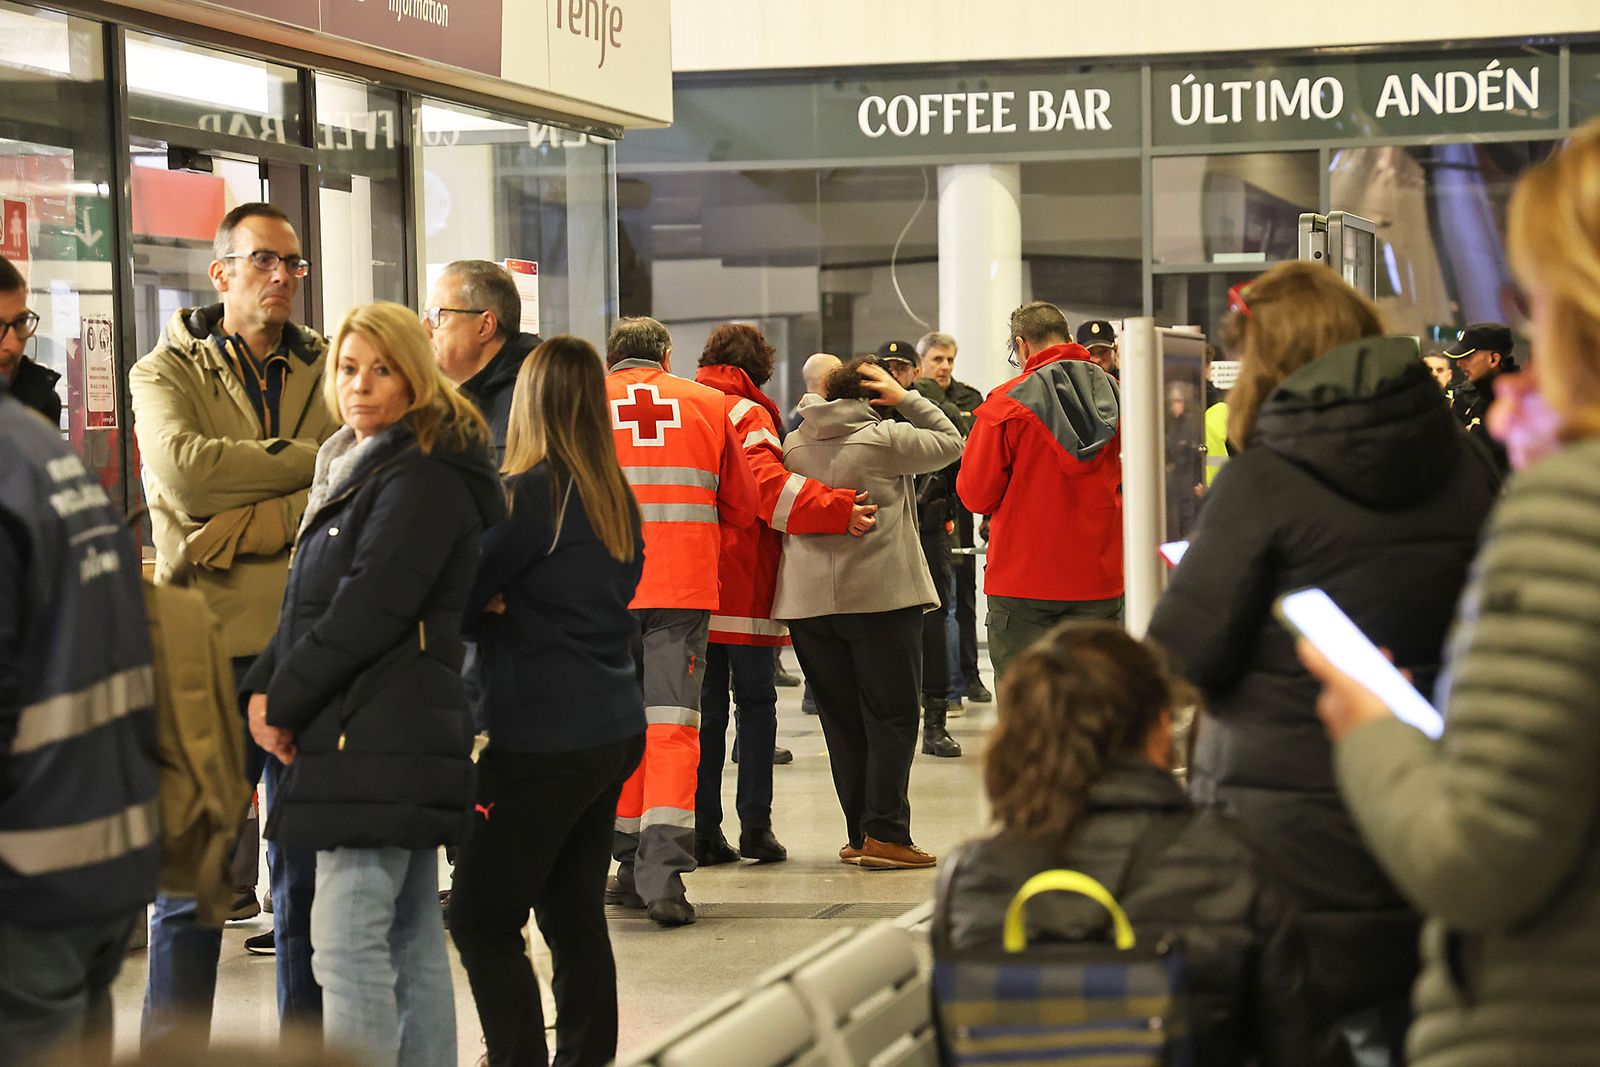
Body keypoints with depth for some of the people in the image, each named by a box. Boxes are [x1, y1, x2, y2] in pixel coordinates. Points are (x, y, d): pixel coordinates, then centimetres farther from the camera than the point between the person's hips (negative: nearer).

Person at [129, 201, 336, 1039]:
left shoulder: (328, 371, 11)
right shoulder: (167, 372, 5)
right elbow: (186, 471, -14)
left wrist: (252, 526, -16)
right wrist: (315, 459, -9)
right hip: (212, 653, -2)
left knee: (312, 873, 10)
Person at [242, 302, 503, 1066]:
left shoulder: (423, 478, -11)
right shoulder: (356, 471, 20)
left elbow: (369, 609, -17)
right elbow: (309, 603, 19)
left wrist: (286, 701, -10)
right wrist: (264, 686, 3)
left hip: (382, 741, -10)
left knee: (347, 942, -11)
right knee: (411, 937, 12)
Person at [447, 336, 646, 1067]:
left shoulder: (531, 493, -14)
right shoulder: (617, 496, 8)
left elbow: (459, 600, -12)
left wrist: (492, 611, 9)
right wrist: (511, 608, 3)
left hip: (544, 741, -8)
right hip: (613, 729, 8)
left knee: (482, 920, -2)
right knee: (576, 916, 14)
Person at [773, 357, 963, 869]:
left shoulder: (793, 446, 9)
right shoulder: (882, 439, -7)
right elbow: (951, 442, 3)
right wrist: (906, 398, 6)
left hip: (808, 602, 5)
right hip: (880, 596, -5)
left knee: (842, 721, 10)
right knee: (892, 718, 0)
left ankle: (860, 834, 12)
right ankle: (885, 832, -6)